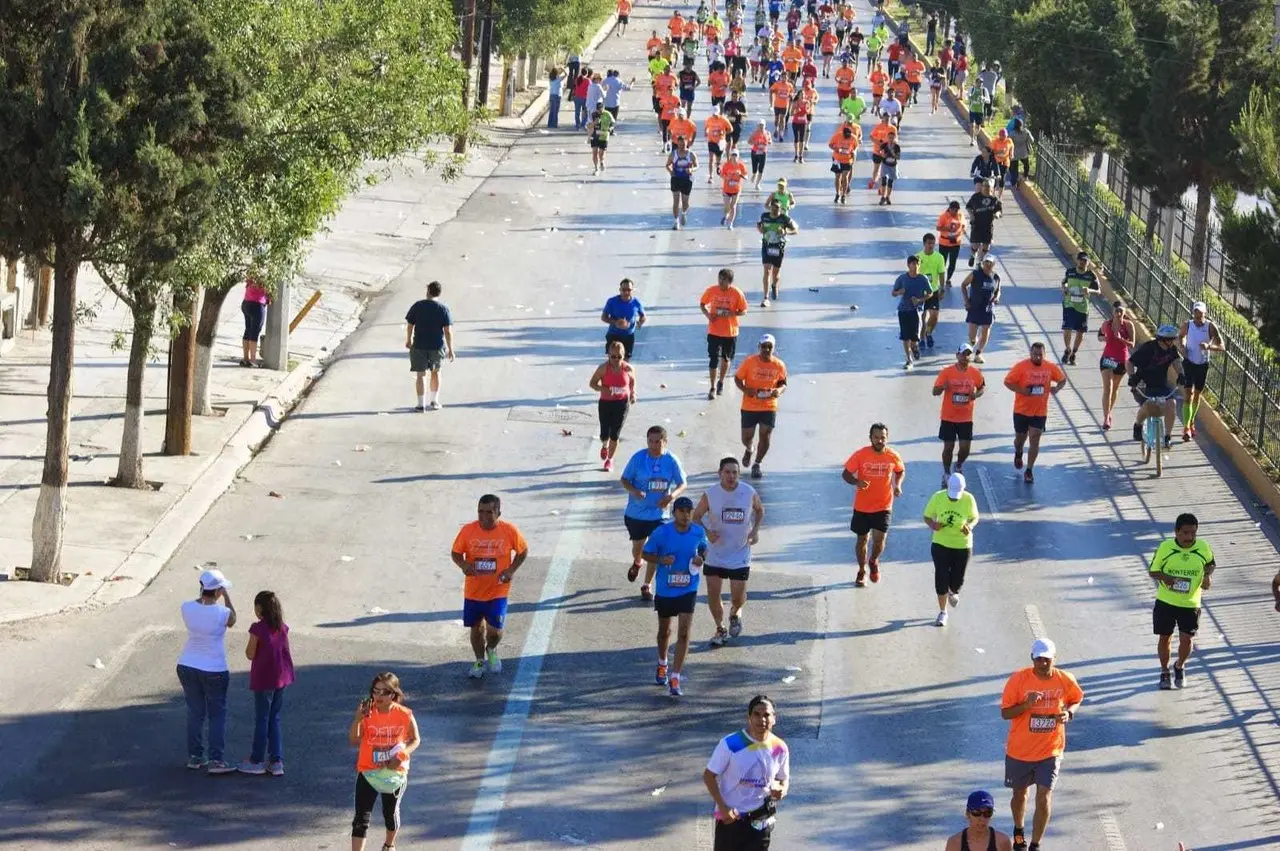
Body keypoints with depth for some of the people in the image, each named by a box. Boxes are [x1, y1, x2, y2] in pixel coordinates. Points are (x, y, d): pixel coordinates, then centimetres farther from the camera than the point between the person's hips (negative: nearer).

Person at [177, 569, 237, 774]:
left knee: (195, 713, 15)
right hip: (214, 670, -4)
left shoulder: (187, 608, -7)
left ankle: (194, 757, 20)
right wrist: (226, 597, 5)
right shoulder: (221, 612, -18)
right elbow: (232, 621, 4)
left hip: (187, 667, 4)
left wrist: (203, 595, 9)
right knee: (217, 716, 7)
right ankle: (215, 760, 5)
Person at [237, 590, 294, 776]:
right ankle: (277, 762, 12)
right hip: (281, 677, 6)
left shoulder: (258, 629, -17)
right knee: (274, 719, 14)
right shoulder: (282, 628, 1)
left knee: (261, 720, 5)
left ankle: (256, 762, 14)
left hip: (264, 679, -6)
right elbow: (285, 650, 8)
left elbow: (250, 654, -11)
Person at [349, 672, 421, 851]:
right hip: (368, 771, -1)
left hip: (395, 772, 1)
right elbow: (354, 740, -14)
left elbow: (415, 740, 0)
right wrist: (358, 719, -28)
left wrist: (401, 756, -17)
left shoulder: (404, 715, -12)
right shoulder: (367, 713, -11)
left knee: (391, 812, 20)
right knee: (362, 817, -9)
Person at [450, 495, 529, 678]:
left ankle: (492, 650, 28)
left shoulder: (509, 531, -12)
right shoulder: (468, 530, -11)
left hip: (498, 592, -2)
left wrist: (511, 570, -10)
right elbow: (455, 552, 1)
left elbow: (523, 551, 4)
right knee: (476, 629, 12)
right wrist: (463, 564, -22)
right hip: (473, 591, 2)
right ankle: (480, 661, 37)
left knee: (494, 630, -7)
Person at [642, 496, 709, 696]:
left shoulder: (698, 532, -7)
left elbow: (704, 548, 13)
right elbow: (646, 554, -4)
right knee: (664, 631, 19)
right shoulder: (661, 533, -14)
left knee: (684, 633, -12)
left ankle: (675, 678, -10)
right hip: (665, 590, 0)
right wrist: (661, 560, -24)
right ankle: (662, 664, 47)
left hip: (688, 590, 0)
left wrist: (701, 558, -10)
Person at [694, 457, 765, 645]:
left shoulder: (749, 493, -11)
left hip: (740, 553, 0)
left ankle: (735, 614, 36)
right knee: (713, 593, 2)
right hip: (715, 554, 0)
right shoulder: (710, 494, -13)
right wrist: (706, 532, -18)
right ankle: (720, 629, 24)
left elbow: (760, 510, 10)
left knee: (738, 596, -1)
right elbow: (696, 517, 0)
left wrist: (755, 530, -5)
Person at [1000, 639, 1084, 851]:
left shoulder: (1065, 680, -9)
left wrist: (1069, 713, -10)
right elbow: (1005, 713, -12)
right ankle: (1019, 830, 47)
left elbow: (1076, 699, 12)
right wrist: (1026, 704, -30)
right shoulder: (1019, 679, -15)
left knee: (1044, 798, -11)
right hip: (1020, 751, 0)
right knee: (1020, 794, 18)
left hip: (1050, 751, 0)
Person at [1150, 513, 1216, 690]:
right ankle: (1165, 672, 31)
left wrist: (1208, 575, -12)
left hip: (1190, 603, 0)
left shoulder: (1203, 548, -11)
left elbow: (1212, 563, 10)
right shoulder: (1165, 547, -15)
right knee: (1164, 637, 9)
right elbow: (1153, 571, -4)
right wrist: (1165, 578, -25)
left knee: (1186, 639, 0)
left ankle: (1180, 667, 31)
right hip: (1165, 601, 0)